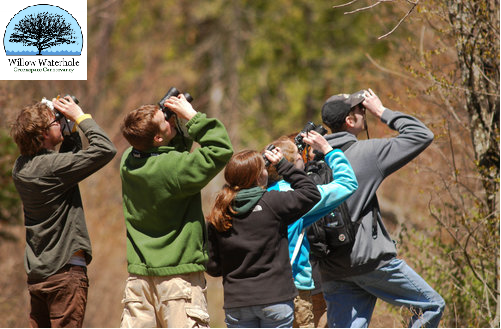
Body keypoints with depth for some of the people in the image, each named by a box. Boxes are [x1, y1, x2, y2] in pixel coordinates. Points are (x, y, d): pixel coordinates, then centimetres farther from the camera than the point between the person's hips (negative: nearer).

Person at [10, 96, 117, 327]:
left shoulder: (21, 167, 7)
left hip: (36, 272, 8)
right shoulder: (52, 167, -18)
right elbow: (105, 150, -19)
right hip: (65, 269, -8)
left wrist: (71, 131, 11)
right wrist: (80, 117, -9)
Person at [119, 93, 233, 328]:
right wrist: (192, 116, -11)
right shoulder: (174, 168, -20)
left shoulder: (128, 161, 1)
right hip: (179, 273, -7)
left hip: (138, 271, 7)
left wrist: (181, 123, 2)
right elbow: (221, 149, -16)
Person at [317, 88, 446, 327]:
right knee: (432, 307, 9)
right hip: (369, 259, -6)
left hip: (331, 268, 6)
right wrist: (382, 112, 3)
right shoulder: (366, 152, -9)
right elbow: (421, 135, -4)